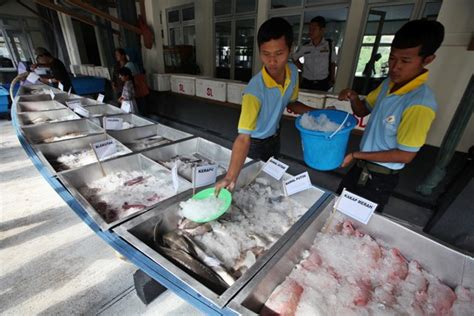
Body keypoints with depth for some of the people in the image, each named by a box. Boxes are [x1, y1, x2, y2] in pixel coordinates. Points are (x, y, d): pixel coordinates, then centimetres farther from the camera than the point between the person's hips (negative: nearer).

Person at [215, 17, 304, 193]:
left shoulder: (293, 71, -17)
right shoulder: (255, 89, -37)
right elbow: (244, 137, -44)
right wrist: (231, 177, -54)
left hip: (275, 136, 6)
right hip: (256, 143, -6)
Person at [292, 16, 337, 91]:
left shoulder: (329, 45, -2)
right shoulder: (305, 47, 0)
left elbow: (332, 63, 7)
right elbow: (294, 57, 17)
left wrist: (332, 80, 4)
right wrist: (301, 68, 7)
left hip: (323, 83, -1)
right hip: (306, 83, 1)